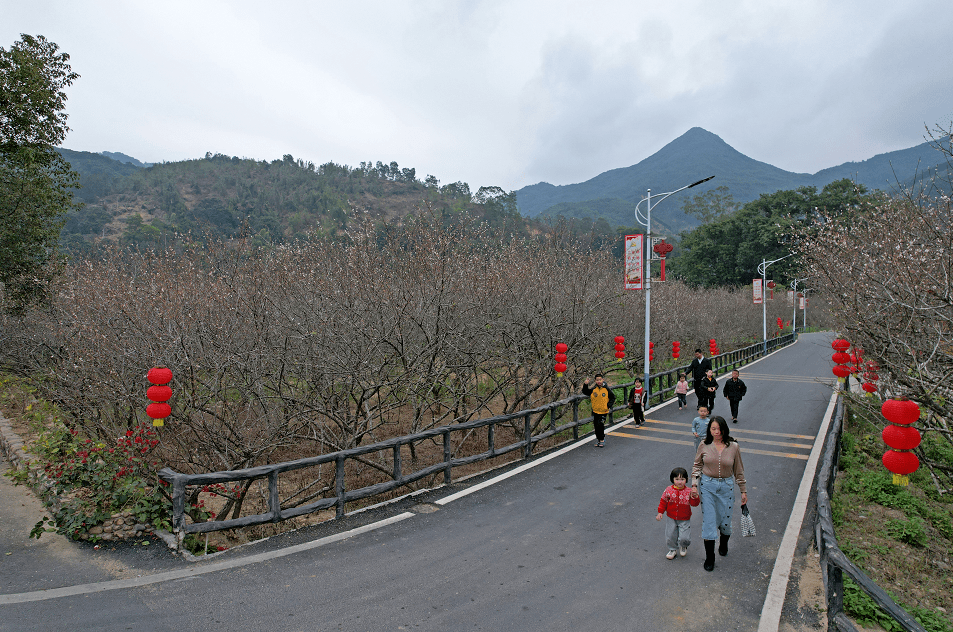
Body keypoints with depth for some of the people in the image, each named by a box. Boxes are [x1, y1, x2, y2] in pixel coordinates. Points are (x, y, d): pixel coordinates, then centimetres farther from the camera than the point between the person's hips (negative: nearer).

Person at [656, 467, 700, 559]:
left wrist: (694, 497, -32)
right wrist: (660, 512, -3)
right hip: (671, 518, 2)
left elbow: (694, 504, -13)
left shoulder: (688, 491, -11)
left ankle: (683, 546, 32)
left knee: (684, 538, -4)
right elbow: (663, 502, 1)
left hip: (684, 520, -1)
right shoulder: (669, 490, -8)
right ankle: (672, 549, 37)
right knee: (670, 536, 9)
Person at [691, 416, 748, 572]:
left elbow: (739, 470, 4)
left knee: (725, 520, 11)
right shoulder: (704, 446, -5)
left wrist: (743, 490, 8)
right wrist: (694, 484, -4)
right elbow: (697, 466, 5)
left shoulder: (733, 447, -6)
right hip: (707, 485, 0)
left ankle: (723, 543, 46)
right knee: (708, 520, -1)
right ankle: (709, 558, 14)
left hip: (726, 486, 0)